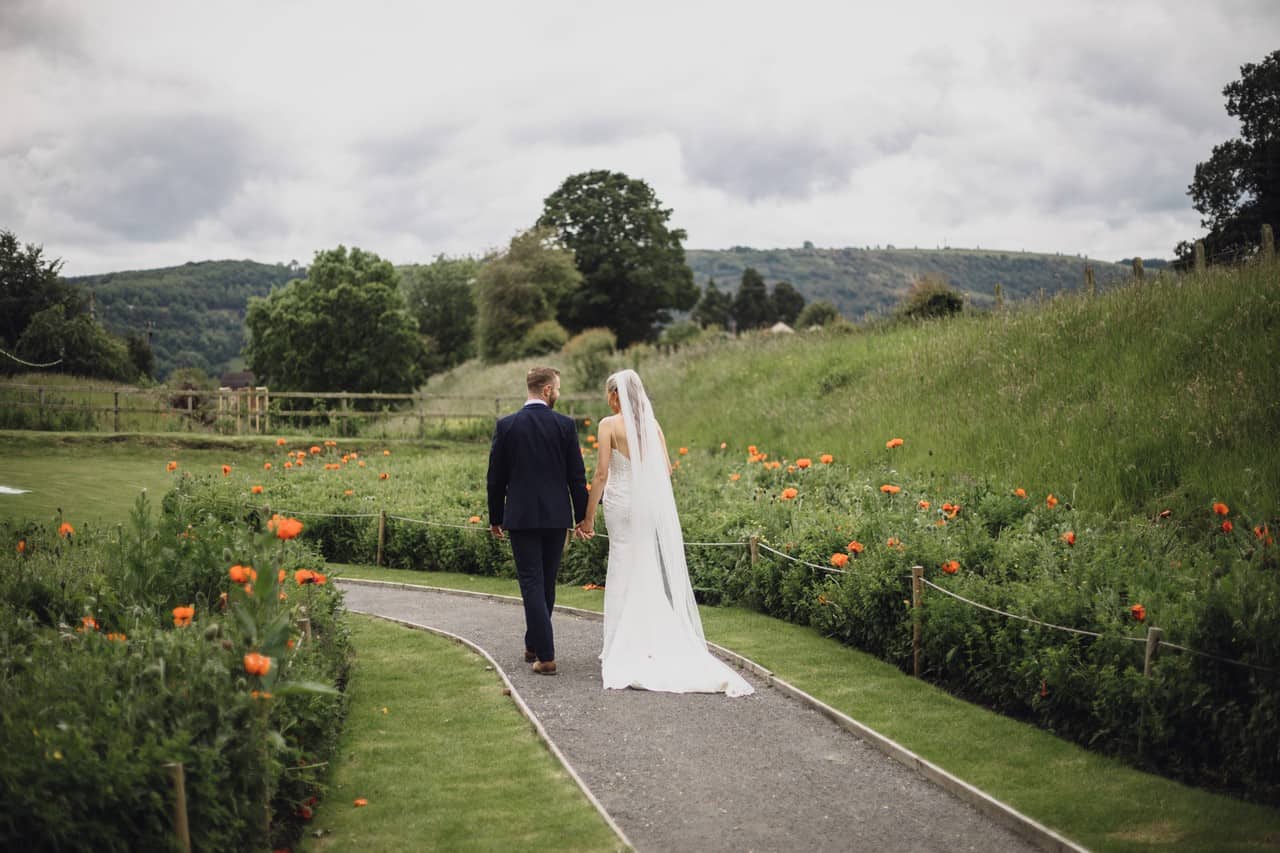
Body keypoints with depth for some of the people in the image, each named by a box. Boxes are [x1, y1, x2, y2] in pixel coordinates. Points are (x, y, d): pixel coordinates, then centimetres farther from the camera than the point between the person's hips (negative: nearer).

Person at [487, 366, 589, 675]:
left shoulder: (506, 426, -4)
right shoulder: (565, 425, -4)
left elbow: (496, 477, 1)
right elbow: (577, 476, -2)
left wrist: (495, 518, 11)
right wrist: (582, 517, 7)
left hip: (521, 517, -1)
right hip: (556, 517, 1)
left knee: (532, 584, -1)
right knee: (547, 583, 16)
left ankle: (546, 656, -9)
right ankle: (534, 646, 28)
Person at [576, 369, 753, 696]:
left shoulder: (609, 424, -7)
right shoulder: (652, 423, 7)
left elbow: (601, 473, -10)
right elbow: (666, 469, 8)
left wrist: (588, 517, -5)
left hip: (622, 503, -5)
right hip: (654, 504, 5)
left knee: (626, 571, 2)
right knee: (657, 571, 10)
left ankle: (627, 647, 7)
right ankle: (666, 643, 14)